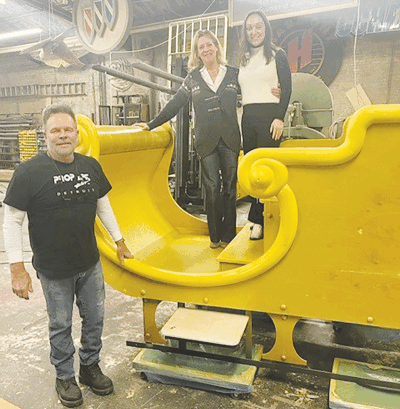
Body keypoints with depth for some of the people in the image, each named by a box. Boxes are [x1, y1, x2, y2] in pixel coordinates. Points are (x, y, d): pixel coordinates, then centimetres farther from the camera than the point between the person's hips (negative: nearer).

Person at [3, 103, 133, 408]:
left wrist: (119, 241, 15)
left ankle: (90, 366, 41)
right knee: (60, 325, 13)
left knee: (95, 318, 17)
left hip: (90, 263, 5)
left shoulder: (91, 166, 0)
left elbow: (103, 205, 12)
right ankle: (65, 377, 37)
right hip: (54, 269, -4)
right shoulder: (29, 172, -14)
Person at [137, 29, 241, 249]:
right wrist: (151, 124, 13)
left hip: (230, 139, 0)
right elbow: (174, 105, 14)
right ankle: (215, 236, 10)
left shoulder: (233, 73, 11)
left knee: (230, 186, 3)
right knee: (212, 187, -1)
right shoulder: (193, 78, 11)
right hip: (206, 140, 0)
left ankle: (228, 236, 13)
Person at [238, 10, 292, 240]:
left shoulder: (277, 55, 6)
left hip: (269, 116, -5)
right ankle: (258, 220, 10)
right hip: (248, 118, 5)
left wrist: (280, 117, -13)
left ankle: (259, 221, -4)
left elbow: (287, 89, -2)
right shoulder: (244, 60, 21)